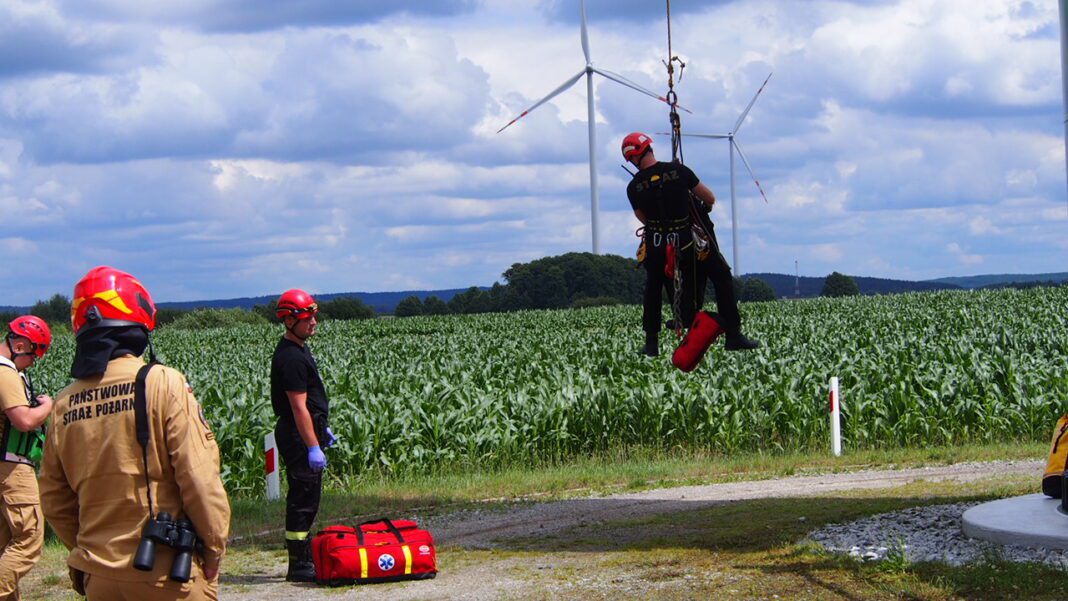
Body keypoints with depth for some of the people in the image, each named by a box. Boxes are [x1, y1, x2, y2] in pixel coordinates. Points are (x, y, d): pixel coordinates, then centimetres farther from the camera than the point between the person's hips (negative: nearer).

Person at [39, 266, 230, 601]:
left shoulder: (64, 405, 3)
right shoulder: (163, 384, -11)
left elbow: (55, 503, 10)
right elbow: (199, 476, -12)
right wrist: (215, 545, 0)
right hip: (167, 573, -5)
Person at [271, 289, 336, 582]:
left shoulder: (299, 349, 14)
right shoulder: (290, 357, -20)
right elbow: (299, 406, -24)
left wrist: (323, 429, 28)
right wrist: (313, 446, -25)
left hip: (307, 432, 11)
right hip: (298, 437, -11)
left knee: (305, 501, 15)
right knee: (302, 500, -7)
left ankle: (304, 558, 22)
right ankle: (299, 565, -3)